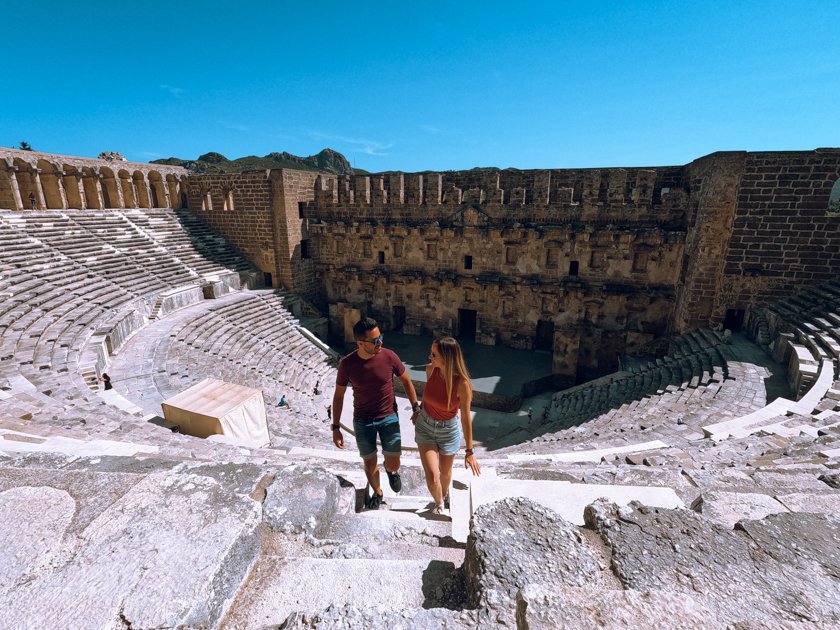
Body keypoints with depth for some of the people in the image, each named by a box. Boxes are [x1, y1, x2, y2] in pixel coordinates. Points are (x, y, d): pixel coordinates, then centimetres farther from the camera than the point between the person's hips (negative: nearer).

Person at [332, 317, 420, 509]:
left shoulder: (389, 357, -18)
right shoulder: (347, 364, -18)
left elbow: (406, 381, -1)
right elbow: (339, 395, -5)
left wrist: (416, 408, 1)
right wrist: (336, 427, -3)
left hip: (389, 417, 0)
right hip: (362, 421, 0)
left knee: (393, 464, 3)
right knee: (369, 463, 12)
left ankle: (390, 470, 42)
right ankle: (377, 493, 43)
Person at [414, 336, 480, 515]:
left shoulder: (462, 383, -30)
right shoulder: (431, 369, -19)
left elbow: (466, 417, -20)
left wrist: (470, 451, -14)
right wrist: (419, 411, 19)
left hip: (448, 430, -2)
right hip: (425, 426, 2)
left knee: (445, 472, 22)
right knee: (432, 476, -4)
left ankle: (445, 494, 58)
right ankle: (439, 504, 30)